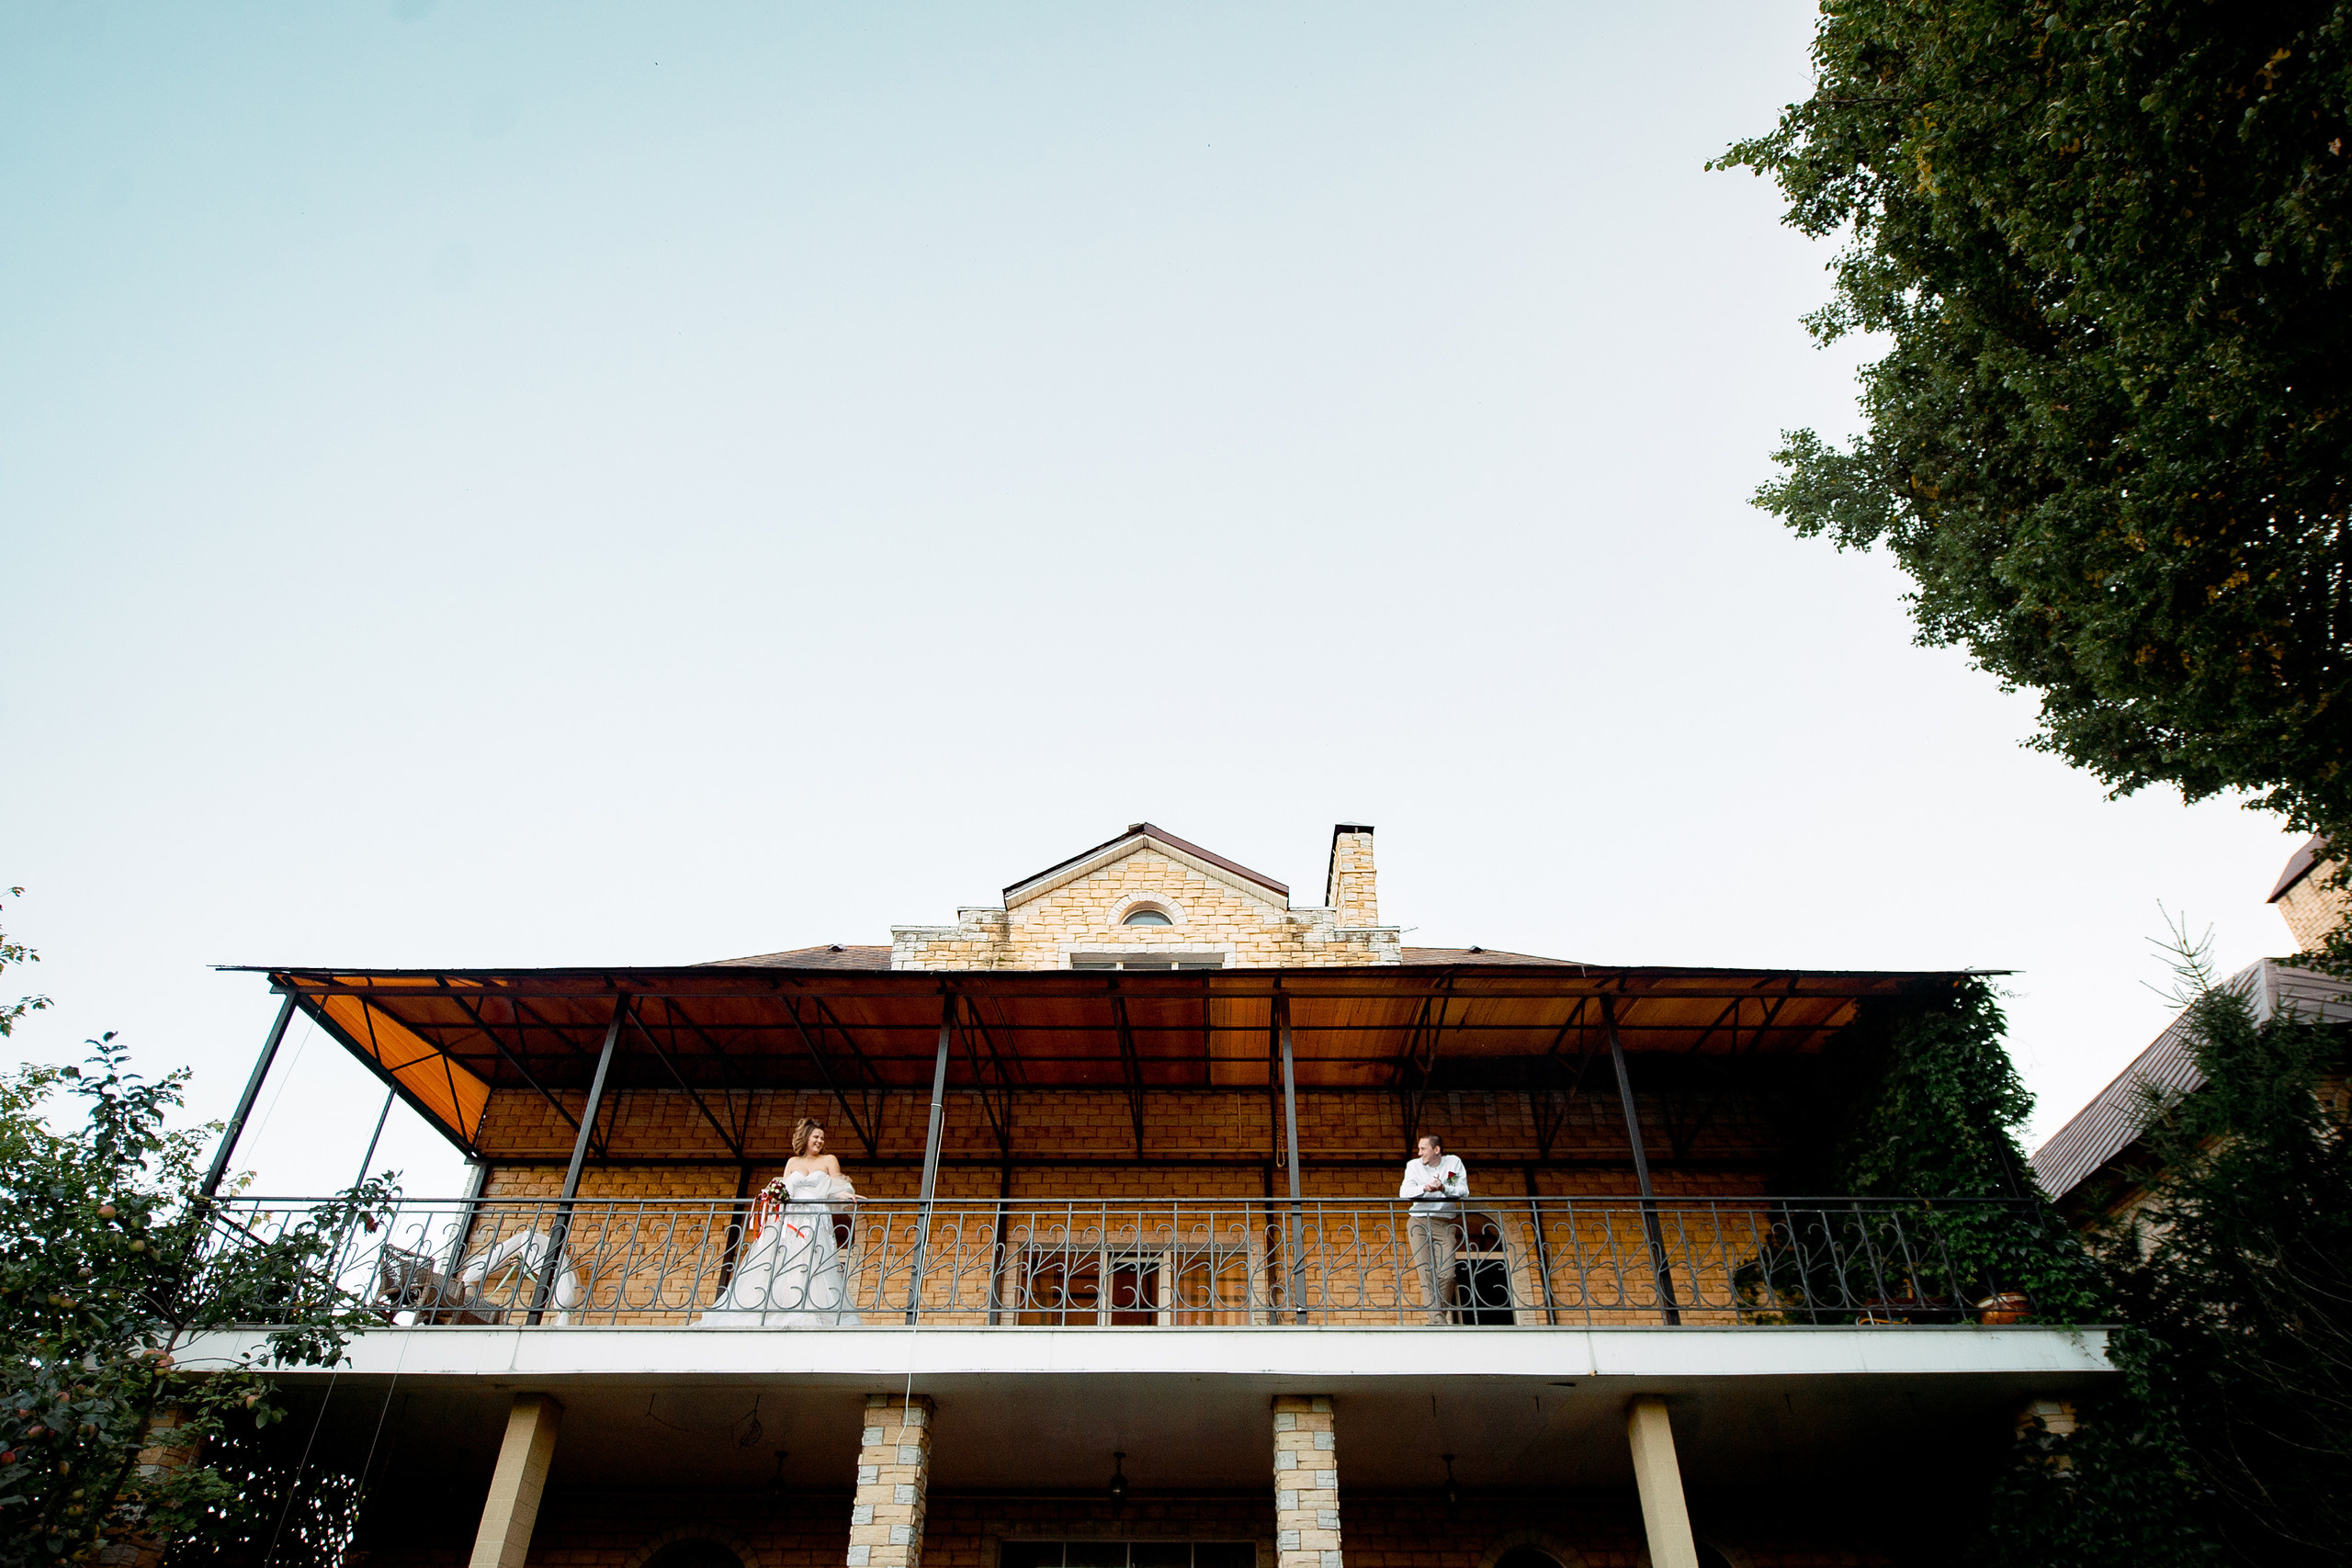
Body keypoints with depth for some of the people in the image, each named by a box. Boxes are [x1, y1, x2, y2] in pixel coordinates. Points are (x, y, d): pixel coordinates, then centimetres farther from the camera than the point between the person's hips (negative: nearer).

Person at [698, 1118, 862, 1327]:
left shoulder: (829, 1160, 14)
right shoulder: (793, 1162, 21)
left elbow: (837, 1191, 7)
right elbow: (781, 1189, 16)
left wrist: (848, 1196, -14)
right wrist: (771, 1195, -5)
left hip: (816, 1224, -3)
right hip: (787, 1222, 3)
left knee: (810, 1270, -17)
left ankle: (805, 1319, -22)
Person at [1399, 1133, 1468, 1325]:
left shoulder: (1454, 1163, 7)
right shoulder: (1414, 1165, 6)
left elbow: (1464, 1192, -2)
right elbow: (1404, 1192, -6)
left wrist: (1443, 1188, -20)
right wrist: (1425, 1188, -24)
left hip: (1445, 1224, 0)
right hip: (1419, 1222, 0)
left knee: (1447, 1273, -11)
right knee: (1426, 1271, -13)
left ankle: (1440, 1317, 1)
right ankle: (1437, 1319, -18)